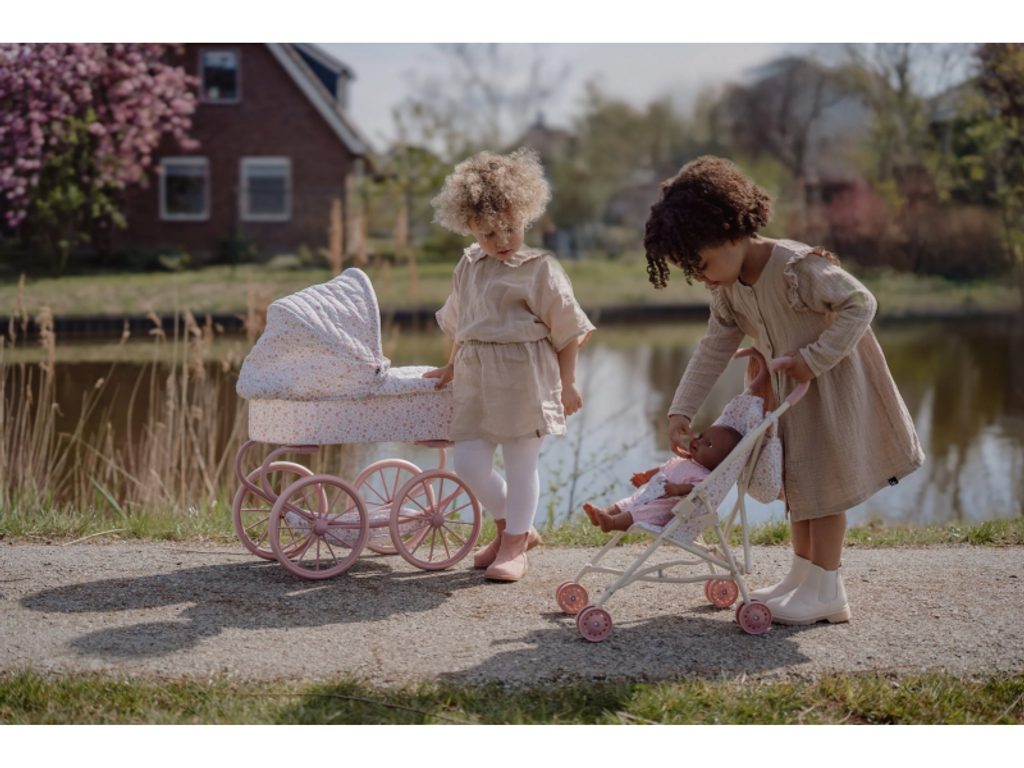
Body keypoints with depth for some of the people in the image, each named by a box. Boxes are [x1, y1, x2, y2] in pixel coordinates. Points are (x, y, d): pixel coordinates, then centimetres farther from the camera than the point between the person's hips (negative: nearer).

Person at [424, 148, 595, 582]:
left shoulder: (540, 269, -5)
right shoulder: (469, 266, 13)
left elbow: (567, 331, -2)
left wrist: (566, 383, -3)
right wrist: (452, 368, 29)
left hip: (524, 377, -6)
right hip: (476, 379, 6)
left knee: (521, 461, 1)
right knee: (469, 463, 2)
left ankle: (514, 545, 15)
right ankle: (514, 528, 24)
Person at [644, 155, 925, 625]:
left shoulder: (796, 266, -31)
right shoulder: (727, 291, -6)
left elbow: (860, 304, -27)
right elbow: (712, 352, -1)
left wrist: (816, 357, -30)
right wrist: (681, 410, -7)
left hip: (834, 383, -8)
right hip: (792, 390, 8)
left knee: (824, 480, -4)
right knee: (796, 480, 13)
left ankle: (826, 590, 3)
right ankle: (803, 575, 24)